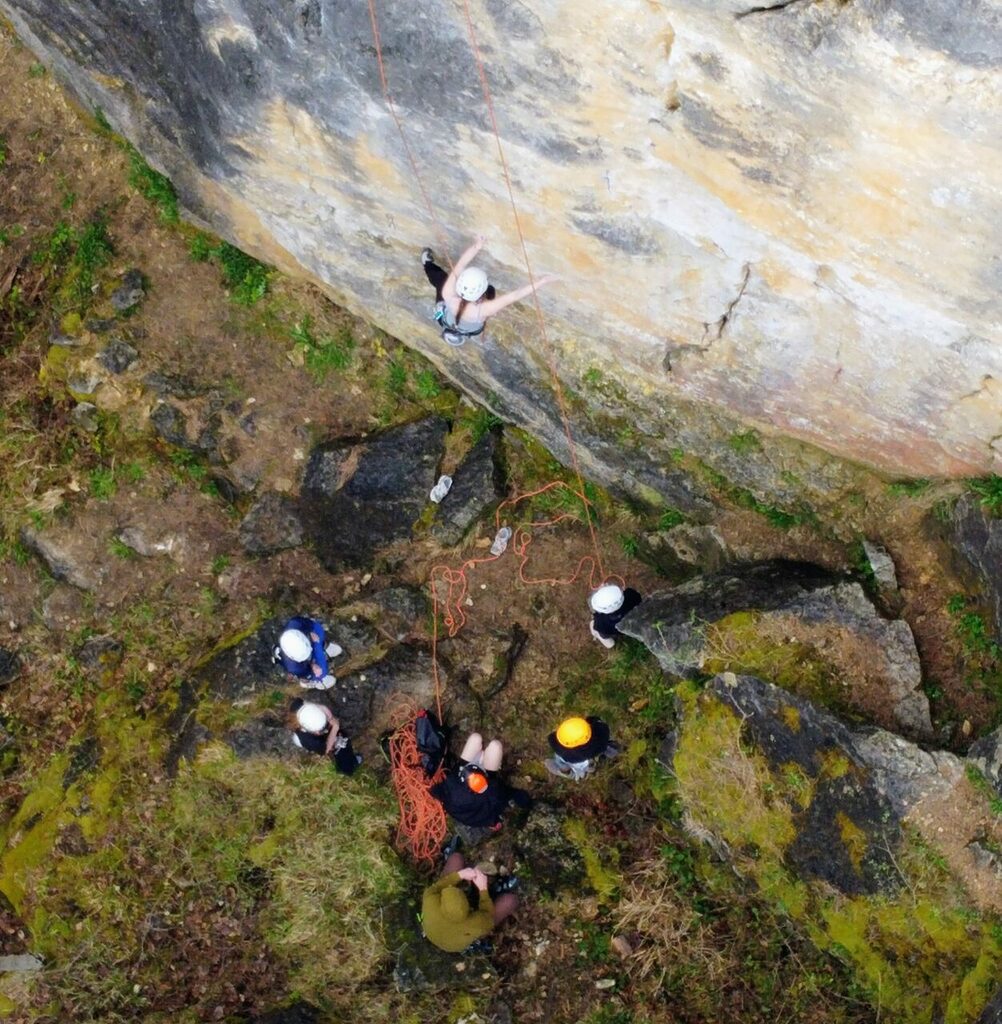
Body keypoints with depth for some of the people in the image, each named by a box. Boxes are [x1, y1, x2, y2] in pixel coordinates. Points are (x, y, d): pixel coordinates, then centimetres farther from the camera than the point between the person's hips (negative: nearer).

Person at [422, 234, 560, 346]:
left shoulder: (448, 294, -45)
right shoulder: (483, 310, -48)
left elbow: (458, 267, -44)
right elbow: (514, 295, -45)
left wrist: (475, 248, -55)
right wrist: (541, 281, -41)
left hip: (446, 321, 0)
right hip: (472, 331, 0)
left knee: (441, 277, 20)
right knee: (490, 289, 21)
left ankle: (428, 264, 57)